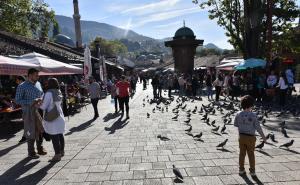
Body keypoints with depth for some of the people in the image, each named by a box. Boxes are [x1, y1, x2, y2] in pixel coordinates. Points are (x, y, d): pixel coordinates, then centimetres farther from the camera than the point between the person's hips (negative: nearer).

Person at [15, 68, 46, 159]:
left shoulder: (37, 84, 10)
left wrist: (41, 99, -1)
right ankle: (31, 153, 18)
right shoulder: (22, 86, -8)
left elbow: (41, 94, 22)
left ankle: (40, 149, 27)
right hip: (29, 111, -6)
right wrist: (31, 102, -22)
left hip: (38, 110, 6)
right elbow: (17, 100, -11)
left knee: (40, 130, 12)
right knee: (31, 132, 2)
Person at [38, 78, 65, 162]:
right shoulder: (59, 93, 8)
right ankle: (62, 151, 29)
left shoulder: (49, 93, -16)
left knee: (54, 136, -2)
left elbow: (44, 106, -12)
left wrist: (38, 105, 7)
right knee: (60, 135, 16)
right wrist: (42, 103, 15)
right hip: (60, 117, 8)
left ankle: (57, 155, 3)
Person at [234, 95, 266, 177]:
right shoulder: (253, 115, -18)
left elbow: (235, 124, 6)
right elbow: (258, 127, -13)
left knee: (242, 153, 15)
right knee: (251, 154, 13)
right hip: (250, 137, -2)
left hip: (241, 136, 3)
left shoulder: (238, 115, -7)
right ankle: (252, 171, 22)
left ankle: (241, 169, 23)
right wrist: (263, 136, 0)